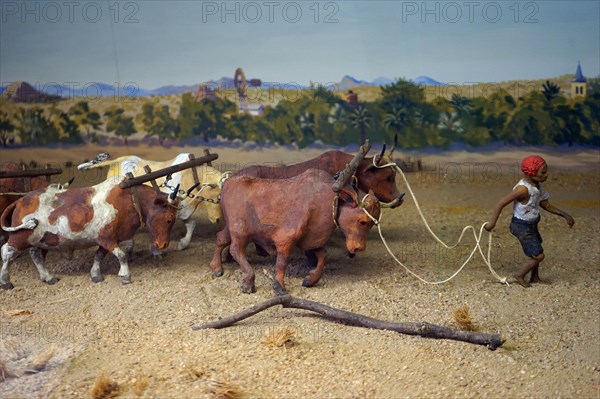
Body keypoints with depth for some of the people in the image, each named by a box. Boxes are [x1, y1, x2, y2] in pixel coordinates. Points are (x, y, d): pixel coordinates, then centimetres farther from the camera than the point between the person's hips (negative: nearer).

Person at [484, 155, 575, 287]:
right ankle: (520, 276, 16)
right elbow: (501, 203, -29)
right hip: (522, 227, -9)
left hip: (532, 224, 9)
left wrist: (564, 215, 5)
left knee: (536, 253, 22)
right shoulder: (523, 188, -31)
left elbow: (545, 205, 9)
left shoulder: (537, 185, -3)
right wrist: (492, 223, -24)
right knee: (538, 255, -5)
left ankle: (535, 278, 41)